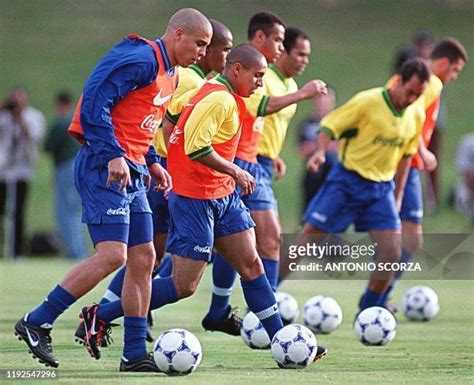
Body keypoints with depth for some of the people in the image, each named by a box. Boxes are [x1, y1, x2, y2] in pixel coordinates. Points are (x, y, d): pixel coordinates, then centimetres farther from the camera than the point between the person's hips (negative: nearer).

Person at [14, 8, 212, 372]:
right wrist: (113, 155, -24)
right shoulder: (141, 59, -13)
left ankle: (135, 355, 10)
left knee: (143, 258, 6)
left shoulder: (170, 75, 19)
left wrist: (152, 163, 16)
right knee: (112, 254, -18)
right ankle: (36, 323, -10)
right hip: (105, 168, -10)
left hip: (131, 174, 10)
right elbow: (94, 99, -20)